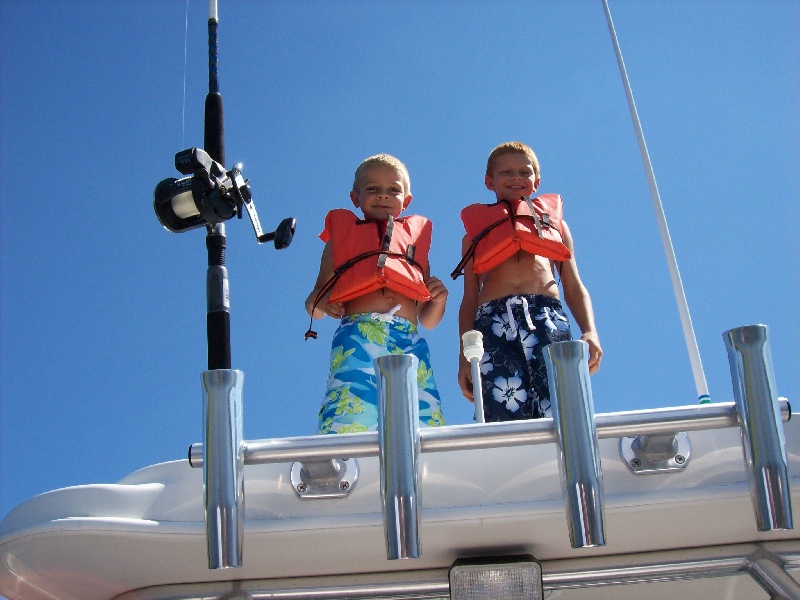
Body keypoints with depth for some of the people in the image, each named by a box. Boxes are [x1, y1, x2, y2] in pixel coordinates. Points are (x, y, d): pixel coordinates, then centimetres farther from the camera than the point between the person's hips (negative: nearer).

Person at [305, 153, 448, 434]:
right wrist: (321, 303, -5)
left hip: (409, 340, 2)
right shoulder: (342, 234, 24)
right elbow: (313, 305, 19)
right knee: (350, 416, -23)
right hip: (358, 335, -2)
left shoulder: (416, 236, 29)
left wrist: (439, 300, 6)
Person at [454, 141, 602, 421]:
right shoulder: (476, 231, 29)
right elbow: (470, 299, 21)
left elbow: (574, 286, 22)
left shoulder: (555, 222, 31)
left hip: (548, 317, 1)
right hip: (494, 321, 0)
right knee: (506, 417, -20)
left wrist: (590, 332, 3)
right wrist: (464, 355, 8)